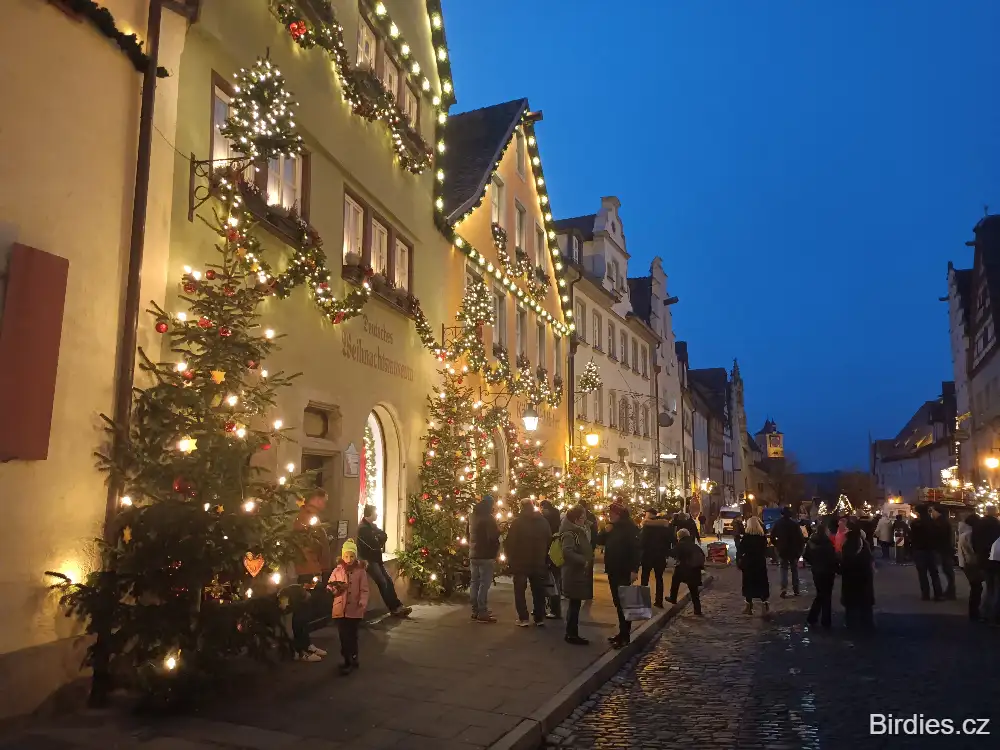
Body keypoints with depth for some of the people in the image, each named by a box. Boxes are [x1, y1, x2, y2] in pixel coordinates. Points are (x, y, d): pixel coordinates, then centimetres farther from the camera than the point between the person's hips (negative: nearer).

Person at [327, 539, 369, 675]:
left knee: (352, 636, 5)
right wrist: (334, 589, -18)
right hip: (340, 609, 2)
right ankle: (350, 660, 19)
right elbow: (330, 587, 4)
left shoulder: (361, 571, -2)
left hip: (355, 609, -2)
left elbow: (364, 590, -4)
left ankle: (351, 661, 14)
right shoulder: (337, 570, 4)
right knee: (344, 636, 6)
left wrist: (363, 602, -21)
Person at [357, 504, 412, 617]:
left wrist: (378, 541, -12)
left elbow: (384, 536, 8)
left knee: (389, 580, 0)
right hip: (368, 560, -9)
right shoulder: (362, 528, -16)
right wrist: (380, 540, -1)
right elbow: (374, 545, -21)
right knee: (382, 582, -17)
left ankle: (397, 606, -1)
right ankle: (394, 608, -15)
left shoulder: (372, 526, 15)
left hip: (376, 559, 9)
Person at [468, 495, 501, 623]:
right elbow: (493, 537, -18)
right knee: (484, 584, -6)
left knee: (474, 583, 12)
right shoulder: (488, 518, -14)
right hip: (486, 555, -8)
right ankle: (482, 613, -7)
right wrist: (496, 551, -3)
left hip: (473, 554, 8)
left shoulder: (472, 516, 12)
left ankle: (476, 610, 18)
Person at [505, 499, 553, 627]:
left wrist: (510, 558, 1)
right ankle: (539, 618, 15)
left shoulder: (517, 522, -13)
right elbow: (549, 541, 7)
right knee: (538, 591, 14)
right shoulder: (543, 522, 1)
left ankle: (524, 618, 0)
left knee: (520, 590, 6)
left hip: (520, 562, -4)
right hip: (538, 562, 4)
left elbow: (509, 542, -12)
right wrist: (544, 557, 15)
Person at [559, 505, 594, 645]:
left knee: (575, 604, 14)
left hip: (580, 573, 9)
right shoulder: (569, 533, -17)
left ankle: (572, 633, 22)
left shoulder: (581, 531, 12)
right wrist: (584, 561, -25)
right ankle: (571, 634, 6)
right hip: (573, 574, -9)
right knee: (575, 605, -2)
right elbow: (567, 552, -31)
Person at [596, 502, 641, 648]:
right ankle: (622, 632, 21)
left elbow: (637, 549, -19)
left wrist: (634, 570, -26)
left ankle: (625, 636, 0)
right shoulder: (611, 527, 11)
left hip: (624, 571, -8)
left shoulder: (630, 528, -13)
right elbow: (599, 541, 13)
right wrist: (605, 531, -7)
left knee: (624, 602, -5)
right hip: (613, 570, 8)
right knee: (618, 602, 13)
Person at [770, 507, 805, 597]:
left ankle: (784, 589, -8)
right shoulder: (794, 523, -9)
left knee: (784, 569, 6)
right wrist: (800, 548, -2)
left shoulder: (777, 523, -4)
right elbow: (800, 537, -11)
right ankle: (796, 590, 16)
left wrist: (777, 545, 9)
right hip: (794, 550, 0)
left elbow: (772, 537, -4)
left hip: (782, 550, 0)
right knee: (794, 569, 14)